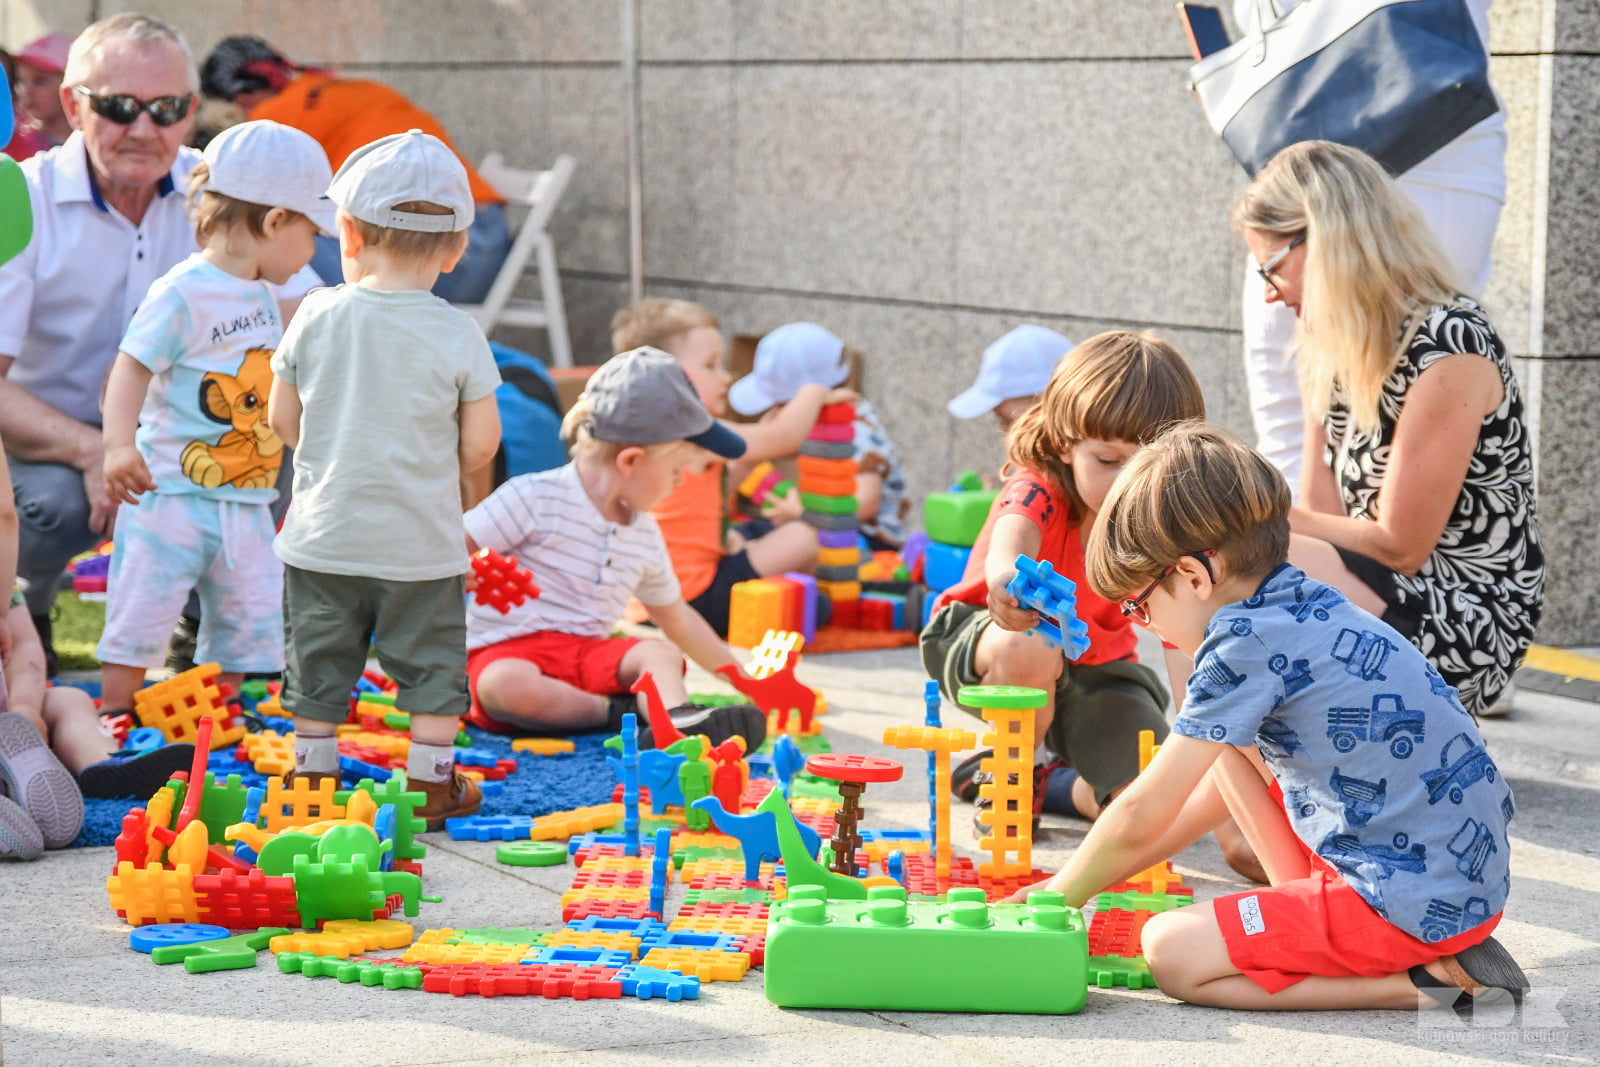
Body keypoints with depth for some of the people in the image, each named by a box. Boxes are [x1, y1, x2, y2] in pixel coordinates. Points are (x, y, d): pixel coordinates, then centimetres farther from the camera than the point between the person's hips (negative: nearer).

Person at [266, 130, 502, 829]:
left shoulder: (317, 315, -6)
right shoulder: (457, 335, -11)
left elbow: (282, 418, 2)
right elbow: (480, 445, -7)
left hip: (323, 534, 2)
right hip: (422, 539, -2)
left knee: (317, 664, 14)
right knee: (431, 662, 12)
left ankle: (313, 775, 22)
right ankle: (432, 782, 16)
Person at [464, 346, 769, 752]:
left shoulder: (644, 535, 16)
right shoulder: (534, 498, -7)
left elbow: (676, 617, 30)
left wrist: (745, 682, 32)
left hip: (589, 655, 6)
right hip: (507, 652, -6)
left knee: (660, 652, -21)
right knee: (509, 687, -40)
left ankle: (677, 718, -48)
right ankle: (615, 712, -29)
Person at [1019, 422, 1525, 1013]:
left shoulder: (1246, 643, -17)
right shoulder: (1310, 609, 12)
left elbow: (1140, 818, -11)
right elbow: (1218, 787, 23)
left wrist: (1058, 897, 6)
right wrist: (1088, 880, 23)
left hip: (1425, 905, -10)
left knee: (1170, 952, -10)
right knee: (1231, 742, 18)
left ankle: (1421, 980, -9)